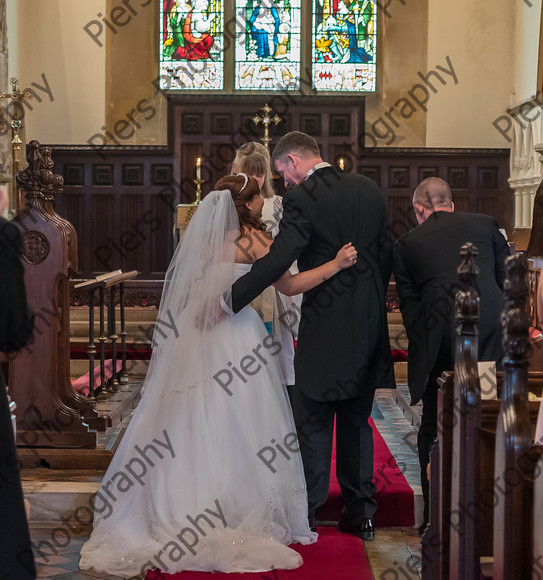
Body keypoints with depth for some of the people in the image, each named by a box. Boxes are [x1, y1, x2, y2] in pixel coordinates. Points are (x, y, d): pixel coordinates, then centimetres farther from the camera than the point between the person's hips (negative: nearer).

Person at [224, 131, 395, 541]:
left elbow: (277, 261, -21)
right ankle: (361, 513, 19)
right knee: (357, 422, 14)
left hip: (325, 325, -6)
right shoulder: (369, 190, 7)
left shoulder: (301, 199, -12)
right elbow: (386, 254, 12)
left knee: (313, 423, 6)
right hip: (368, 325, 6)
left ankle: (307, 511, 14)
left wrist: (230, 300, -18)